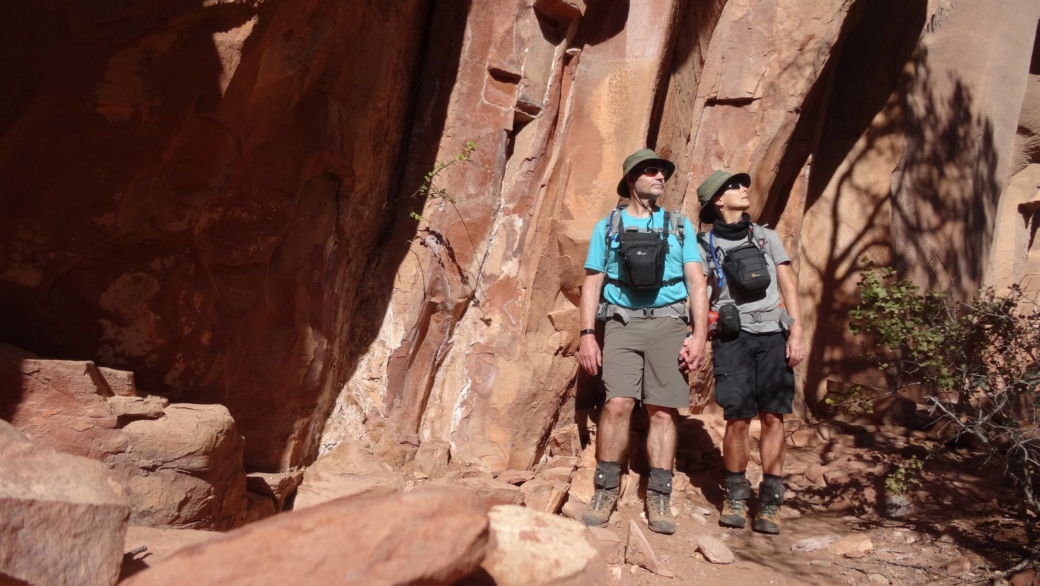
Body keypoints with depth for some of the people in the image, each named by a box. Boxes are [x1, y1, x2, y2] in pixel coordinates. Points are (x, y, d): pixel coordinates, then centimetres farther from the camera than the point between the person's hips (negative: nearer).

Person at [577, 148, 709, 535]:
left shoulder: (679, 226, 14)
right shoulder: (608, 227, 12)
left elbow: (696, 282, 8)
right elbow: (592, 284, 10)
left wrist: (700, 334, -3)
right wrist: (587, 335, -1)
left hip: (669, 323, 1)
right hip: (623, 322, -1)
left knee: (663, 411, -2)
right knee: (618, 403, -14)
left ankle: (659, 499, 3)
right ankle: (605, 491, -3)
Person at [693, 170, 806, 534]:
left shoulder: (767, 238, 16)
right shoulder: (705, 245, 8)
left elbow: (789, 286, 12)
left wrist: (797, 333, 1)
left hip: (773, 334, 2)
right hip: (733, 337, -2)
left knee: (773, 418, -3)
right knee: (737, 419, -7)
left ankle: (770, 503, 5)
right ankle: (735, 497, 10)